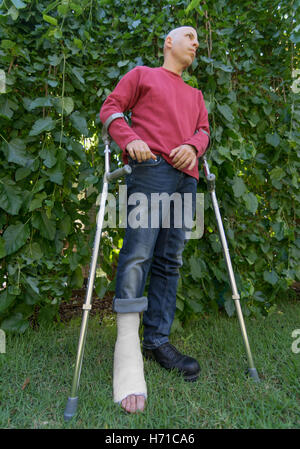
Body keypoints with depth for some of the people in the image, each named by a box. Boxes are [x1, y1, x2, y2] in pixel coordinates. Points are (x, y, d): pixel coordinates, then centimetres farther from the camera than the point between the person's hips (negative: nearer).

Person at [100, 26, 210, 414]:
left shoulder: (195, 95, 34)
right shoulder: (142, 75, 21)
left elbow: (203, 129, 22)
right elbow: (110, 109, 11)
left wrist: (194, 145, -3)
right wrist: (129, 140, -9)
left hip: (186, 177, 6)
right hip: (150, 168, -5)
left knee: (170, 261, 0)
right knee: (138, 254, -17)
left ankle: (157, 341, 8)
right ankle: (128, 353, -14)